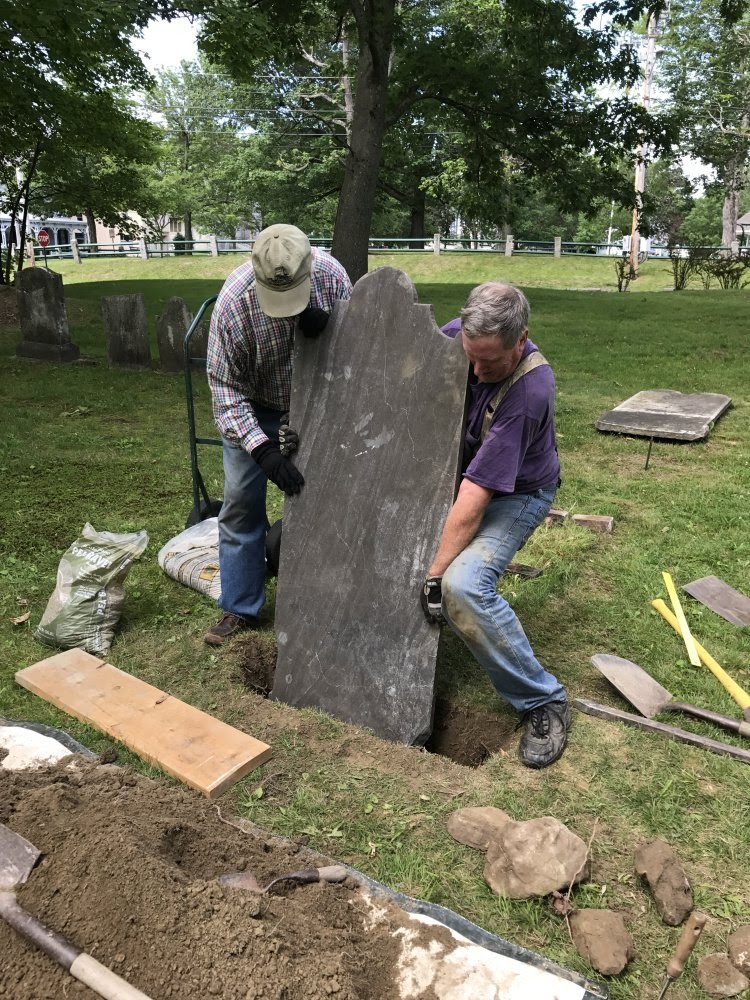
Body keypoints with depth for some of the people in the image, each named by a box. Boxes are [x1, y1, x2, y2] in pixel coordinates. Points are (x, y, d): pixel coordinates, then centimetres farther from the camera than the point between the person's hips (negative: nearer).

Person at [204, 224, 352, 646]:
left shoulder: (331, 274, -24)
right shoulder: (234, 302, -31)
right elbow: (225, 388, -23)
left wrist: (327, 329, -33)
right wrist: (263, 449, -34)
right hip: (253, 408, -2)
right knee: (242, 502, -1)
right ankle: (240, 609, 13)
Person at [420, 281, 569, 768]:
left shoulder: (529, 389, -35)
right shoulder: (456, 336, -17)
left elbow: (474, 498, -35)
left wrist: (436, 575, -31)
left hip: (515, 494, -7)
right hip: (457, 471, 7)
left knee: (463, 585, -30)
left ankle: (543, 701, -11)